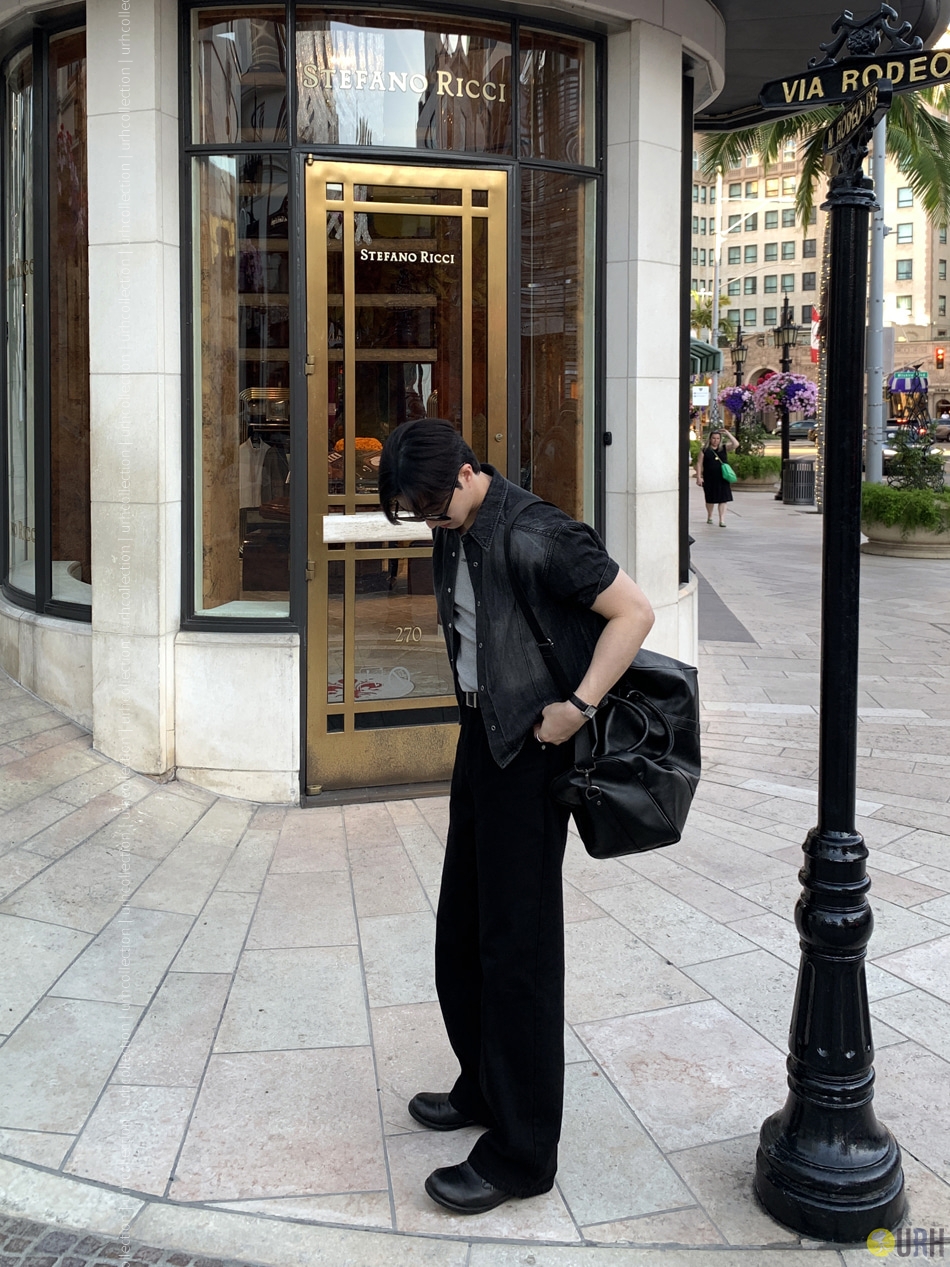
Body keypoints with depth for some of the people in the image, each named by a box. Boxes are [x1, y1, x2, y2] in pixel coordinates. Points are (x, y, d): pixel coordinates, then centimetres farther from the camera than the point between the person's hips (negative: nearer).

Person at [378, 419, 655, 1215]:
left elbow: (634, 612, -19)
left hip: (531, 748, -9)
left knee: (516, 943, -3)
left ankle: (521, 1153, 8)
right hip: (480, 738, 9)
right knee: (461, 931, 17)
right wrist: (478, 710, 11)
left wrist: (579, 706, -21)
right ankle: (484, 1087, 36)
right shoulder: (453, 534, 7)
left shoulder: (535, 536, -20)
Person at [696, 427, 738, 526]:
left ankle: (722, 520, -7)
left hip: (722, 478, 1)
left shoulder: (724, 448, 7)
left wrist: (728, 434, -6)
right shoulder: (705, 450, 2)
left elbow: (736, 444, -4)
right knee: (710, 499, 11)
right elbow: (699, 464, 1)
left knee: (723, 499, -7)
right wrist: (699, 477, -7)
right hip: (709, 479, -1)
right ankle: (709, 517, 32)